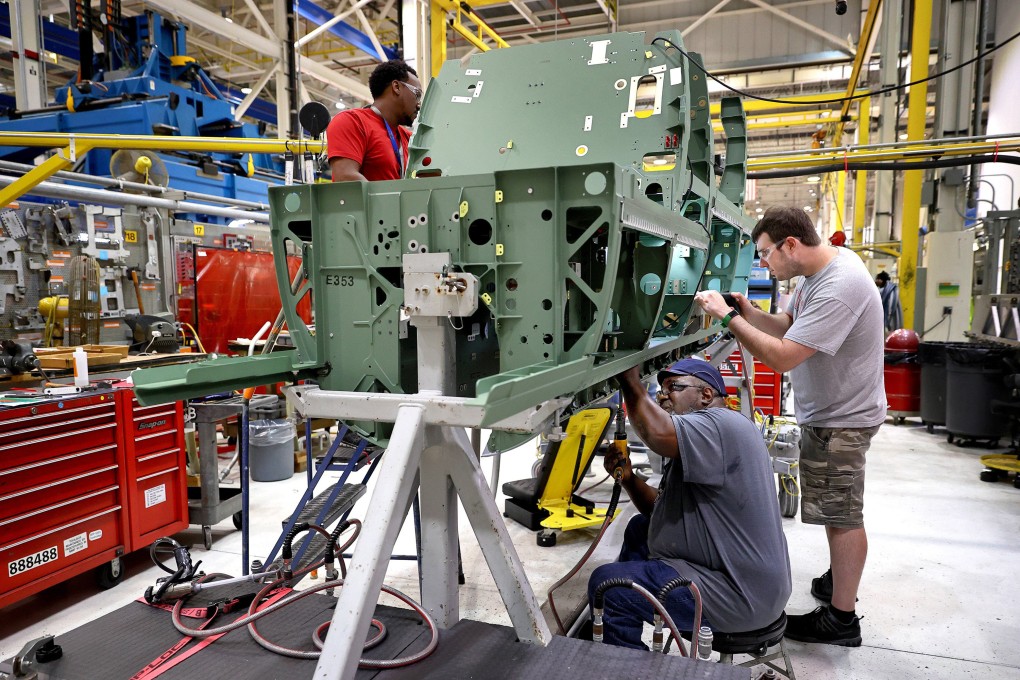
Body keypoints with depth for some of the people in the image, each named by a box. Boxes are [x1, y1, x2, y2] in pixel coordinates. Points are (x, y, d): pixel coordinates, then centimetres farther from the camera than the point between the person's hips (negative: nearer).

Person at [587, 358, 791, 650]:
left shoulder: (722, 424, -18)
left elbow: (657, 433, -37)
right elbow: (663, 510, 16)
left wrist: (629, 380, -21)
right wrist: (628, 478, -1)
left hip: (740, 596, -11)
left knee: (605, 584, -13)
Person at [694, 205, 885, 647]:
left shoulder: (839, 287, -29)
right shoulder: (818, 271, 3)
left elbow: (783, 357, -31)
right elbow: (790, 327, 11)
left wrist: (728, 316, -25)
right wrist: (750, 313, -6)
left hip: (841, 420, -10)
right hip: (827, 412, 10)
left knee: (842, 515, 2)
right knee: (836, 509, 23)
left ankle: (841, 618, 16)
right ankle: (839, 580, 41)